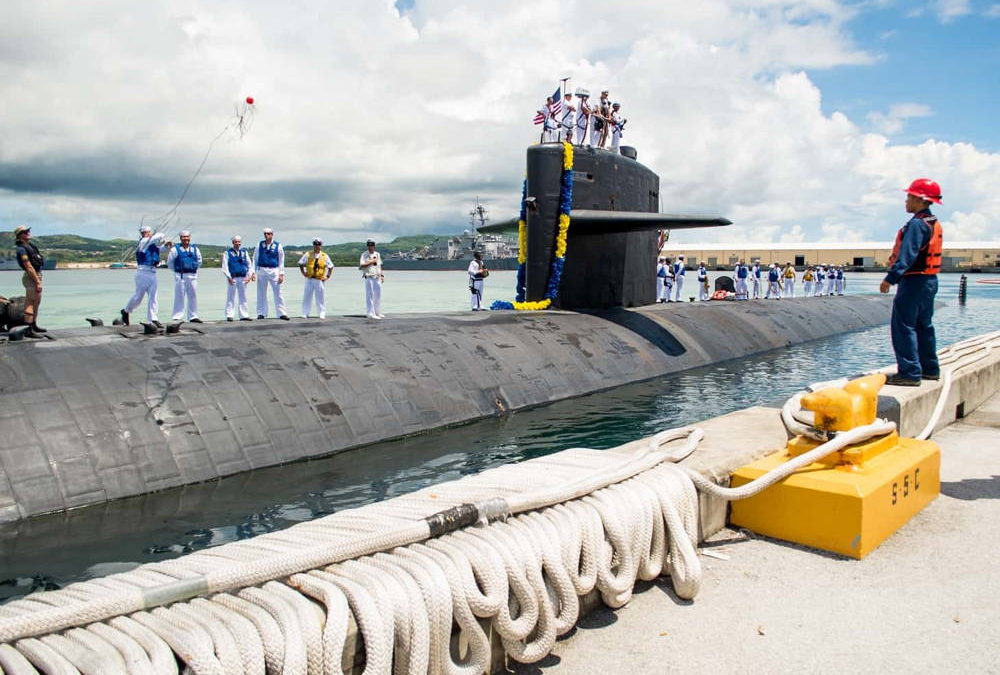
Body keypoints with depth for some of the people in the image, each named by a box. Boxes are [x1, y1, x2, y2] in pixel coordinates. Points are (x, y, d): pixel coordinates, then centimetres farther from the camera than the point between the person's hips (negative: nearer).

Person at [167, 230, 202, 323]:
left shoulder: (195, 249, 10)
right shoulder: (175, 249, -1)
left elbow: (199, 262, 20)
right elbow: (170, 263, 6)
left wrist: (194, 269, 12)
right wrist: (178, 270, 7)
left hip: (192, 276, 4)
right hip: (180, 276, -4)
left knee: (193, 296, 8)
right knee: (179, 297, -3)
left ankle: (193, 316, 16)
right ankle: (178, 317, 1)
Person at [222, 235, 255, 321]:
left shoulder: (244, 252, 11)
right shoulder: (228, 252, 1)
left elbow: (249, 264, 10)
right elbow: (225, 266, -3)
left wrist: (249, 276, -2)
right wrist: (229, 277, -11)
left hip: (243, 278, 3)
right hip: (232, 278, -3)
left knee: (243, 297, 6)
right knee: (230, 297, -1)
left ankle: (244, 315, 10)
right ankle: (229, 315, 2)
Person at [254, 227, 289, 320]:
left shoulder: (278, 245, 2)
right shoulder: (260, 245, 6)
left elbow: (281, 261, 6)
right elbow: (255, 259, 12)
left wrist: (281, 274, -1)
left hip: (274, 271, -2)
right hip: (262, 271, 2)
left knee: (277, 293, -3)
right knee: (261, 293, 5)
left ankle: (282, 313, -1)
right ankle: (261, 313, 12)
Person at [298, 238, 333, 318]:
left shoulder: (325, 256, 3)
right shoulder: (308, 255, 4)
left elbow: (331, 267, 11)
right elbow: (301, 264, 13)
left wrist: (327, 276, 3)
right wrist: (303, 273, 3)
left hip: (320, 280, -1)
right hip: (309, 279, 1)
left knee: (320, 298, 1)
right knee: (307, 297, 2)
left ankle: (322, 314, 7)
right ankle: (305, 313, 9)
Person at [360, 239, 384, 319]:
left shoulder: (377, 254, 14)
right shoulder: (364, 255, -6)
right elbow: (361, 266, -17)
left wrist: (382, 275, 15)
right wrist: (371, 261, -17)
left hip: (377, 277, 7)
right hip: (368, 277, -7)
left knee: (378, 295, 11)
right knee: (370, 295, -6)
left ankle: (377, 312, 22)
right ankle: (371, 314, -6)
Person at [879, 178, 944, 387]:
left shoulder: (917, 224, -16)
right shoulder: (934, 223, 15)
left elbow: (907, 255, -25)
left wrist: (891, 278, -29)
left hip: (914, 281, -10)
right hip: (930, 281, 10)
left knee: (903, 326, -9)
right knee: (924, 325, 17)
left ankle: (910, 373, -11)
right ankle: (930, 369, 25)